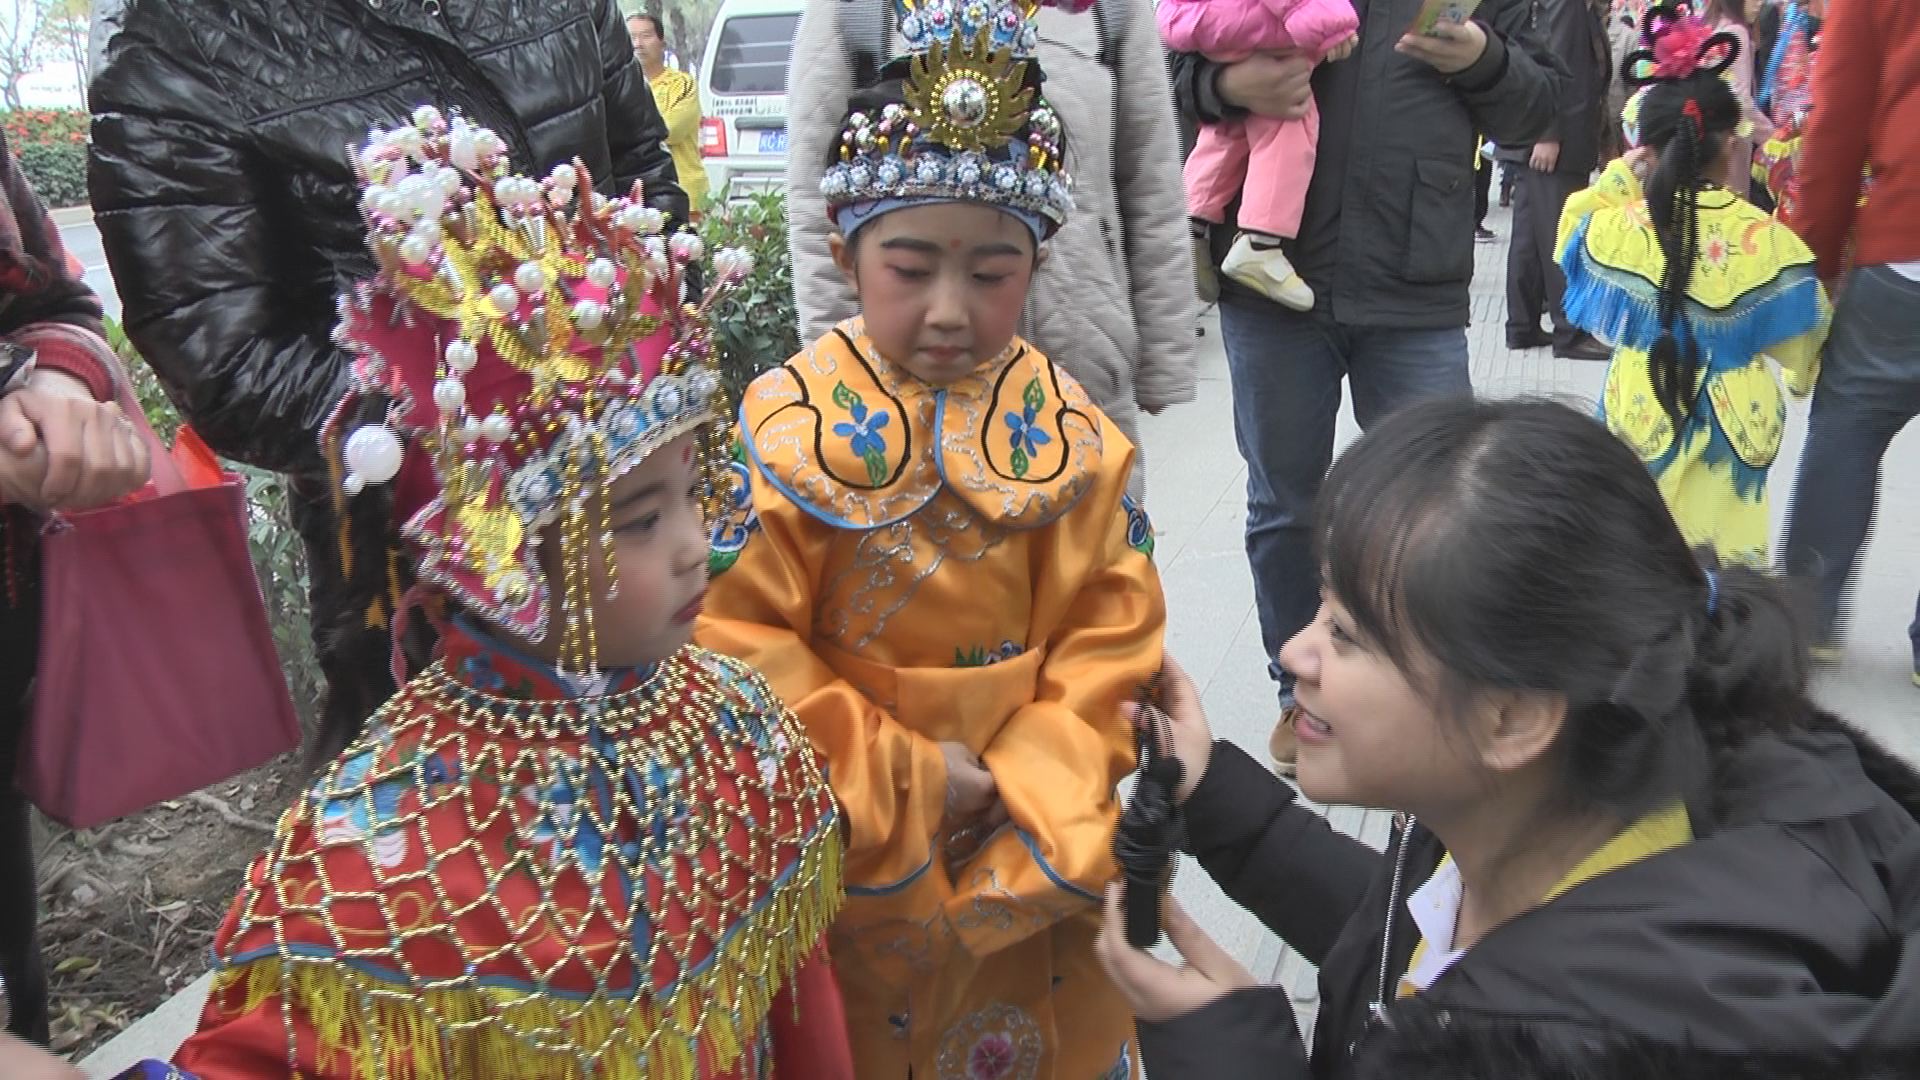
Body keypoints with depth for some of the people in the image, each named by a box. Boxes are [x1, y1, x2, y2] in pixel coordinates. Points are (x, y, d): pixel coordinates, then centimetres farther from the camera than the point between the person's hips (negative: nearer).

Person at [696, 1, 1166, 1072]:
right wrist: (896, 777, -15)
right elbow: (740, 642, -16)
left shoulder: (1068, 431, -6)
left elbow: (1108, 641, -4)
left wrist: (1037, 793, -13)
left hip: (1027, 841, 2)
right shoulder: (786, 423, -15)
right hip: (847, 837, -2)